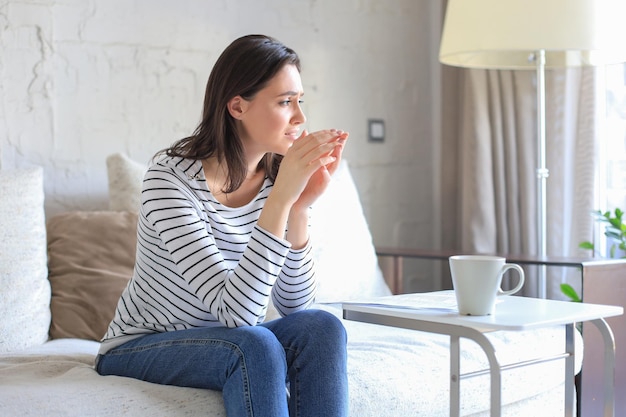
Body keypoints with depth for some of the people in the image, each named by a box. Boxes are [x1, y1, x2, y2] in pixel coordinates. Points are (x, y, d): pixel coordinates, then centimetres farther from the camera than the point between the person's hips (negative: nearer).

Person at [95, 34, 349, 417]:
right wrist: (279, 200, -37)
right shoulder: (171, 177, -23)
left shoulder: (277, 177, -5)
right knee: (257, 344, -33)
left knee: (321, 327, -22)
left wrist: (299, 208, -23)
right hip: (139, 351, -5)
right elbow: (235, 312, -31)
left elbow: (297, 308, -10)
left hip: (229, 343, 6)